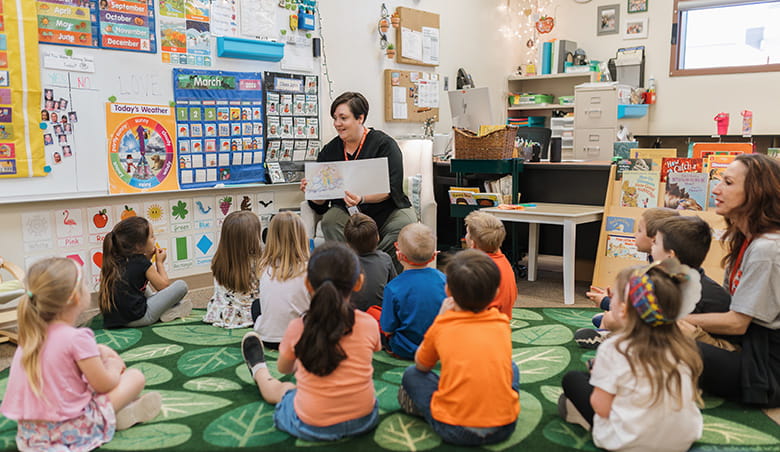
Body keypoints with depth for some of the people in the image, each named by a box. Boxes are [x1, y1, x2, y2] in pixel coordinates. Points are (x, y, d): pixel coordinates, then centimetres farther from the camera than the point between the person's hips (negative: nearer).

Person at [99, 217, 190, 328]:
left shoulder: (116, 261, 10)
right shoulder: (141, 262, -9)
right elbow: (164, 286, 1)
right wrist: (160, 262, 14)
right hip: (138, 318, -8)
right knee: (181, 285, -6)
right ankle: (167, 313, 12)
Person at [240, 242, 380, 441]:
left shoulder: (298, 328, -13)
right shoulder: (369, 324, -12)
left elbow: (283, 368, 7)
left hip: (311, 427, -1)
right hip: (364, 420, 1)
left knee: (283, 388, 28)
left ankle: (258, 370, 57)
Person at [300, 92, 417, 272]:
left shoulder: (384, 144, -3)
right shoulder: (329, 151, 9)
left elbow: (391, 189, -14)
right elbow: (321, 202, 8)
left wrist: (362, 199, -32)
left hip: (386, 210, -2)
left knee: (406, 224, -31)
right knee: (330, 220, -28)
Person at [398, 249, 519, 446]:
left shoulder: (442, 326, -5)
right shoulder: (503, 324, 1)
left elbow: (421, 365, 13)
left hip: (454, 430, -1)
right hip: (504, 427, 2)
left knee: (411, 375, 18)